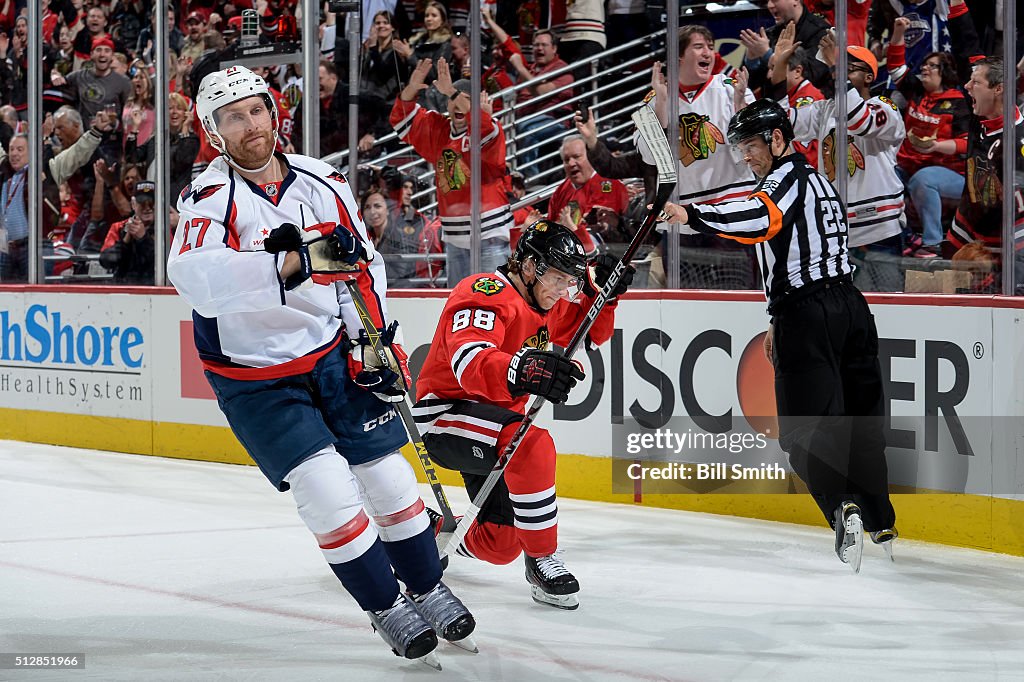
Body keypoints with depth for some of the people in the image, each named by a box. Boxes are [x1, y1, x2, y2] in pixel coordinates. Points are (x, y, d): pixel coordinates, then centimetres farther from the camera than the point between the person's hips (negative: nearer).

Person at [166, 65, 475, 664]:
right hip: (255, 380, -4)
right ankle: (386, 609, 6)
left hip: (333, 356, 5)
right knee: (330, 496, -12)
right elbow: (192, 274, -41)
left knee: (389, 479, 8)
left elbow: (363, 265, 11)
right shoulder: (211, 197, -20)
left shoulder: (322, 182, -3)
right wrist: (287, 266, -52)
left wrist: (376, 343, 0)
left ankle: (429, 590, 29)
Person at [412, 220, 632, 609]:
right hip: (445, 415, -10)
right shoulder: (485, 295, -23)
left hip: (492, 424, 10)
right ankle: (542, 562, -25)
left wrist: (603, 292, -3)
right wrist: (524, 372, -60)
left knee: (500, 545, 9)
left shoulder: (543, 303, 5)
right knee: (533, 445, -37)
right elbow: (469, 363, -41)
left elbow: (592, 332, 19)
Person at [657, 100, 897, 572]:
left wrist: (692, 215, -40)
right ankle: (881, 527, 20)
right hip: (849, 306, 9)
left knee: (805, 428, -9)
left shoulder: (789, 176, -7)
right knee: (859, 421, 15)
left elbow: (763, 218, -30)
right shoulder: (818, 182, 24)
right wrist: (781, 322, 29)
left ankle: (844, 507, -28)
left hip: (810, 316, -9)